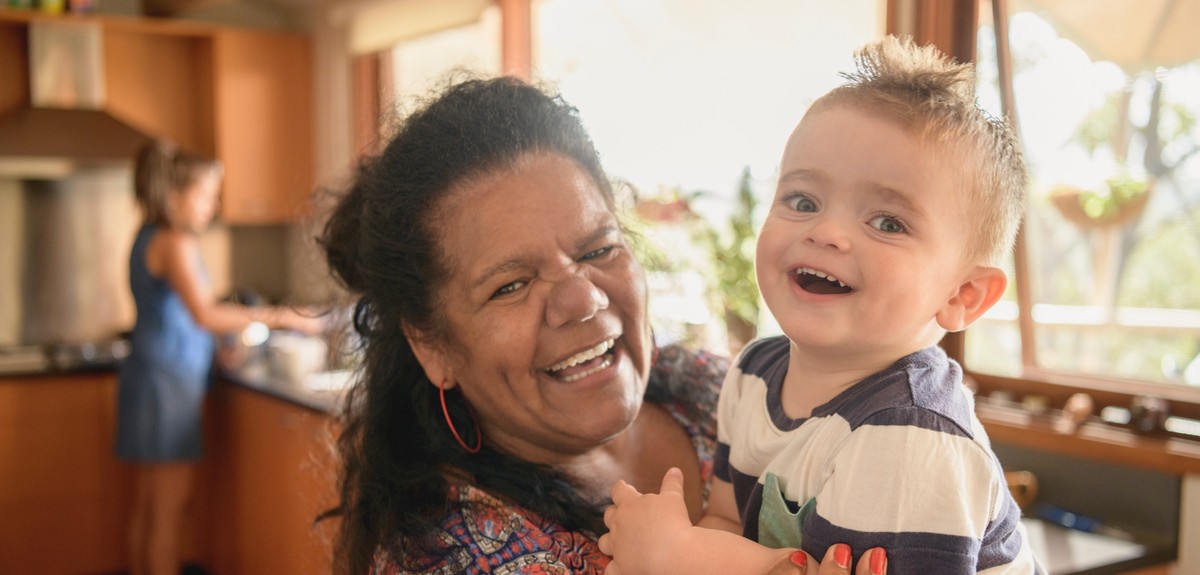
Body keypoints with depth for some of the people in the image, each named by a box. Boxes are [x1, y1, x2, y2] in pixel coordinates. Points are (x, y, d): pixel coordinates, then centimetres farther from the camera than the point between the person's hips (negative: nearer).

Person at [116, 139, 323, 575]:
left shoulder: (149, 239, 15)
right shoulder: (175, 243, -14)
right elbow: (204, 315, -25)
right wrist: (276, 317, -22)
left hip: (146, 375, 10)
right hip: (170, 380, -10)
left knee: (146, 506, 15)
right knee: (168, 510, -4)